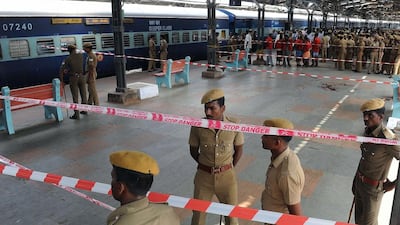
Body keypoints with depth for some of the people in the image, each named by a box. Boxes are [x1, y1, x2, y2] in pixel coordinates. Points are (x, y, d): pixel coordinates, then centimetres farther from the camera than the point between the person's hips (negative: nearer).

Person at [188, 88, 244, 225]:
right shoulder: (197, 126, -15)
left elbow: (239, 150, 1)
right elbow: (193, 151, 2)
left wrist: (227, 168, 5)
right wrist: (207, 166, 5)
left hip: (227, 176, 0)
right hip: (203, 176, 0)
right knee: (198, 214, 13)